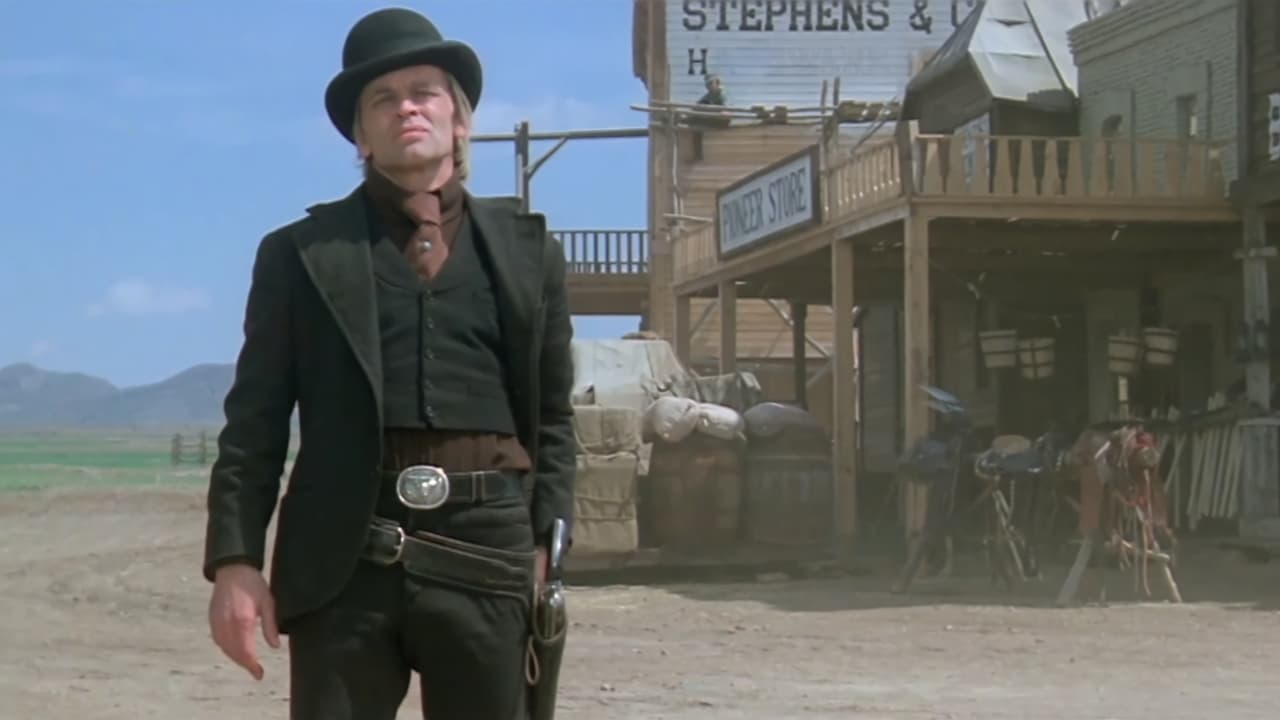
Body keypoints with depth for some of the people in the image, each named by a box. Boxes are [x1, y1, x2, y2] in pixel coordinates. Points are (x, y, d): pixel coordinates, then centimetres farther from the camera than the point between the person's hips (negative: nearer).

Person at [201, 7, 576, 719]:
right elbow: (255, 422, 5)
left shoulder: (528, 248, 13)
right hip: (344, 561, -1)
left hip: (488, 555, 2)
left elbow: (553, 416, 13)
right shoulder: (301, 253, 8)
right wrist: (235, 560, -5)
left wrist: (546, 547, 2)